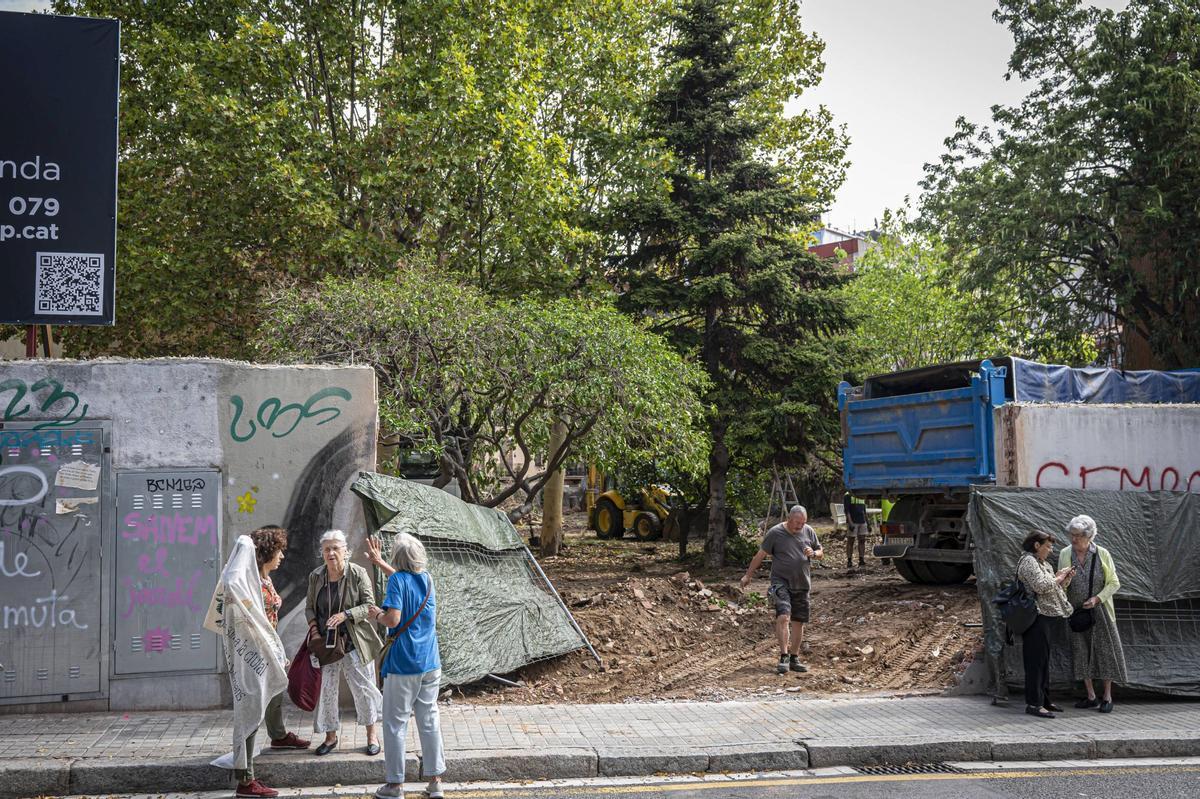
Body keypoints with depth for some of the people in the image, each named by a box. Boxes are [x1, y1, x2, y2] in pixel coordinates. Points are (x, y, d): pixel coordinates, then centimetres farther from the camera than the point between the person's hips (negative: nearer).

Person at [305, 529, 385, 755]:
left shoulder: (358, 574, -10)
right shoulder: (315, 576, 3)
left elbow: (369, 605, -9)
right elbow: (310, 606, 13)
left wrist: (345, 615, -23)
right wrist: (313, 623, -6)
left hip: (354, 642, -4)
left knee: (363, 687, 3)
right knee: (325, 689, 7)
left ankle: (373, 735, 19)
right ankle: (330, 736, 24)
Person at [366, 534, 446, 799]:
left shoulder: (398, 580, -12)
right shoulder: (426, 579, 8)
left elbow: (393, 619, -22)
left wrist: (376, 615, -2)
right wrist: (379, 562, 39)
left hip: (402, 665, -6)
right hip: (430, 664, 6)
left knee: (395, 724, 5)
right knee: (430, 721, 10)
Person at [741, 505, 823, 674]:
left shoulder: (808, 532, 5)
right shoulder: (775, 533, -8)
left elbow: (821, 553, 15)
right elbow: (760, 555, -2)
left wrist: (814, 553, -9)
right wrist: (748, 575, 2)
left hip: (801, 584, 5)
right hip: (781, 582, -5)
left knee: (799, 622, 8)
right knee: (783, 616, -21)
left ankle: (794, 659, 20)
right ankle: (784, 657, -17)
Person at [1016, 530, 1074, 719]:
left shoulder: (1041, 563, 21)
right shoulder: (1028, 562, -11)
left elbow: (1052, 588, 24)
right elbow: (1041, 586, -22)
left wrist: (1063, 578, 9)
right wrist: (1058, 578, -7)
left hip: (1044, 617, 10)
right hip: (1036, 617, -10)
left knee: (1043, 660, 14)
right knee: (1036, 659, -9)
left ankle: (1044, 699, 21)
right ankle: (1033, 703, -8)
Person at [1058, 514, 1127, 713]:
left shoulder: (1102, 554, -5)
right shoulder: (1065, 554, 1)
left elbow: (1114, 583, -2)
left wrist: (1097, 598, -14)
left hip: (1100, 611, -2)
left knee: (1105, 651, 0)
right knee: (1081, 652, 3)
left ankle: (1107, 697, 10)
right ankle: (1091, 696, 13)